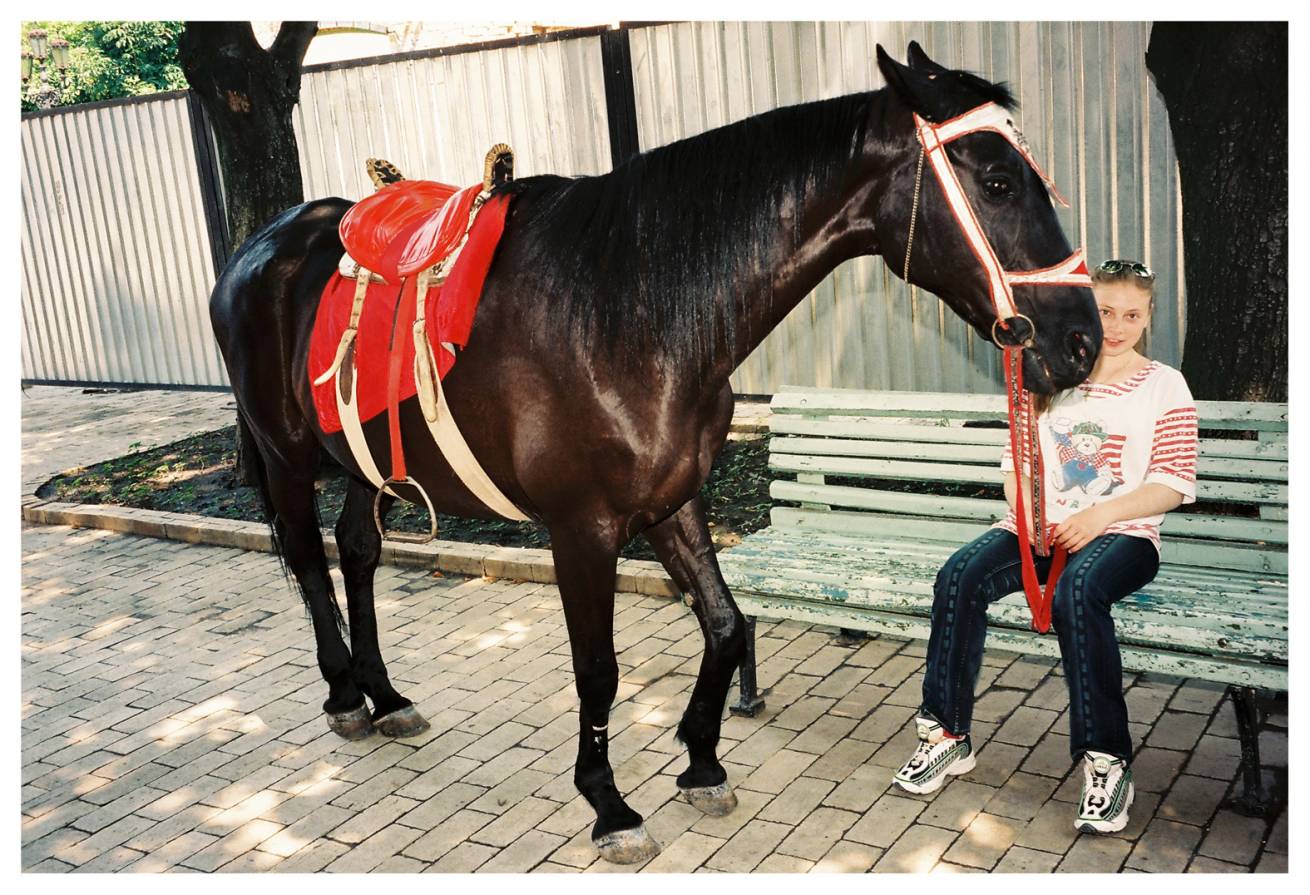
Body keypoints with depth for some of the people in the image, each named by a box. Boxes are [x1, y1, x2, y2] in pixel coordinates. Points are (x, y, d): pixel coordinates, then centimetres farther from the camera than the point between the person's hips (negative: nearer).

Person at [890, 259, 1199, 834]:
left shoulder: (1165, 387, 7)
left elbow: (1173, 484, -1)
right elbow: (1018, 462, 14)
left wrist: (1102, 513, -17)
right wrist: (1028, 511, -7)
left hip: (1123, 534, -3)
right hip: (1041, 528, 3)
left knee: (1076, 590, -39)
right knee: (960, 575, -26)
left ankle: (1107, 763, -28)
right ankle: (948, 736, -15)